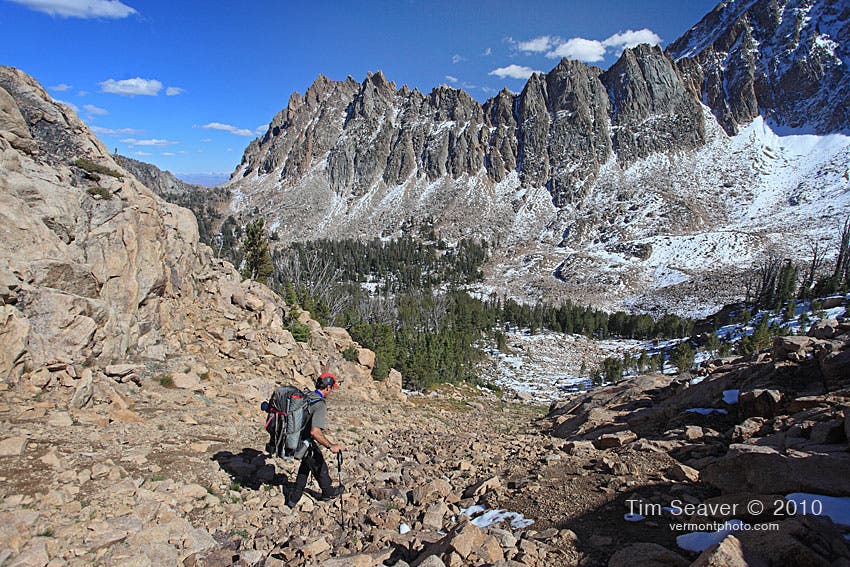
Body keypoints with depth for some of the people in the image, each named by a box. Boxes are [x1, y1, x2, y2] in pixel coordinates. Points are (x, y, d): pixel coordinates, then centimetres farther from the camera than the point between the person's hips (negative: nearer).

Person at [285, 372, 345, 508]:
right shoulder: (320, 405, -28)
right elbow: (315, 431, -36)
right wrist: (330, 446, -29)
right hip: (306, 443, -8)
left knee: (306, 464, 28)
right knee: (320, 468, 17)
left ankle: (294, 498, 35)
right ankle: (328, 492, 40)